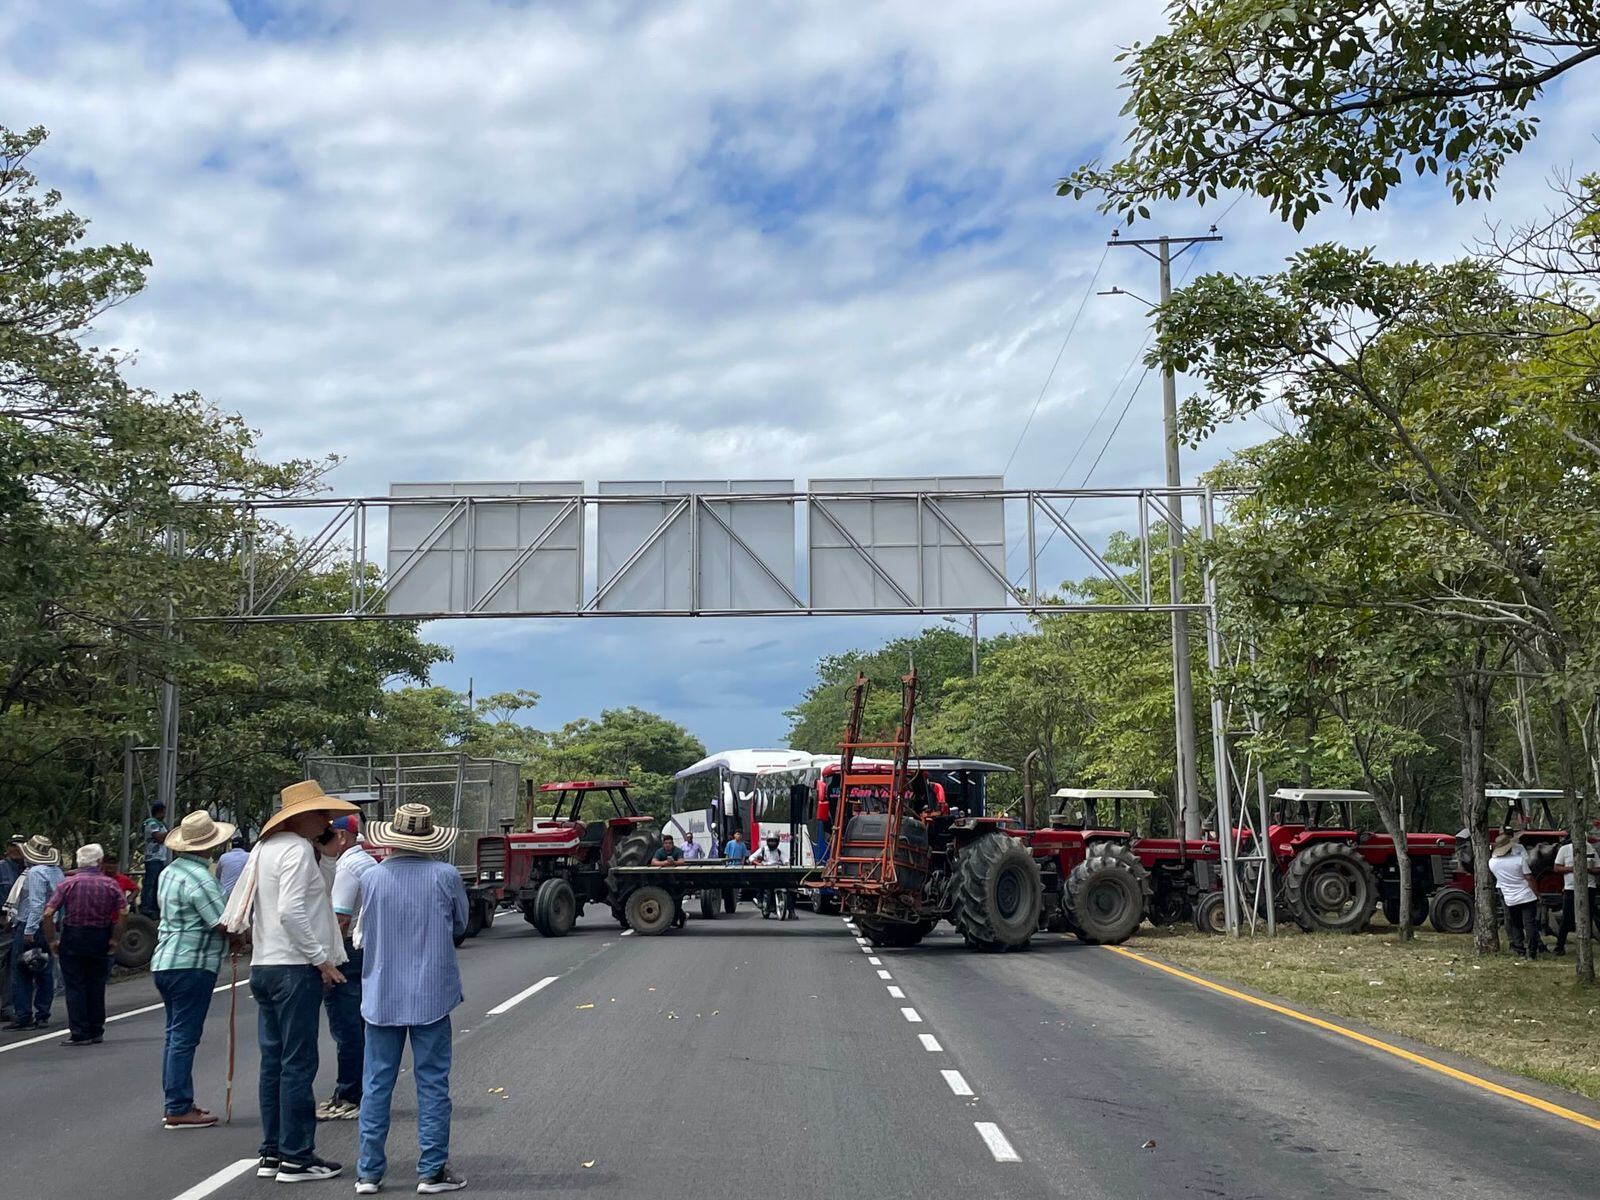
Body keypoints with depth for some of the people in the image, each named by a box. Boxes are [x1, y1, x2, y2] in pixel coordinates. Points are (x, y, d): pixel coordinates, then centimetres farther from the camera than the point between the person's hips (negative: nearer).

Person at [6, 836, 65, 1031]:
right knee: (45, 974, 9)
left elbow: (36, 904, -22)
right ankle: (42, 1016, 11)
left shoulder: (35, 872, -14)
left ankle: (24, 1016, -1)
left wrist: (29, 930, -22)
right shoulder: (58, 872, 11)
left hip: (30, 929, -8)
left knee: (21, 973, 0)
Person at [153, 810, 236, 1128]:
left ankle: (174, 1103, 21)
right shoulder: (200, 878, -18)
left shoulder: (170, 871, 13)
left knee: (176, 1035, 15)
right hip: (191, 965, -10)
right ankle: (178, 1109, -4)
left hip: (164, 962, 10)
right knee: (184, 1037, -6)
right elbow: (224, 925, -21)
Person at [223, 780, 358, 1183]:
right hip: (295, 968, -9)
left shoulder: (263, 849, 14)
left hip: (263, 966, 9)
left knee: (274, 1061, 13)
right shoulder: (297, 850, -14)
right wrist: (321, 958, -17)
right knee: (297, 1064, -4)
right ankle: (296, 1157, -1)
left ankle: (272, 1153, 18)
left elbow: (239, 908, 18)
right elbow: (290, 912, -22)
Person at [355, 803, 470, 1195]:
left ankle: (369, 1172, 13)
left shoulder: (371, 878, -5)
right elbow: (460, 926, 6)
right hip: (431, 996, -2)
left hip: (381, 996, 2)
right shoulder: (446, 876, -9)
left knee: (376, 1085, 10)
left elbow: (365, 930, 8)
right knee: (432, 1084, 5)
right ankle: (432, 1171, 8)